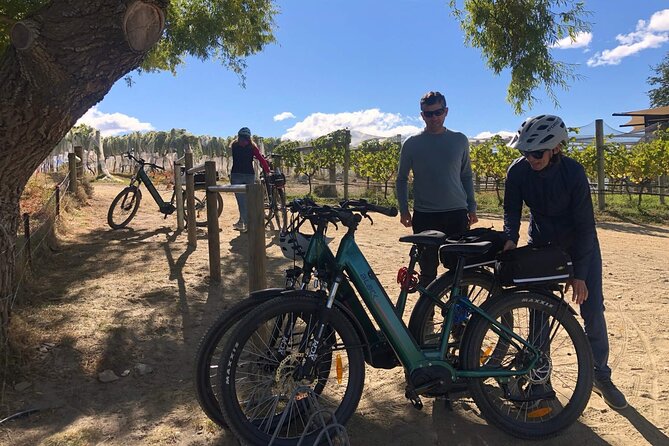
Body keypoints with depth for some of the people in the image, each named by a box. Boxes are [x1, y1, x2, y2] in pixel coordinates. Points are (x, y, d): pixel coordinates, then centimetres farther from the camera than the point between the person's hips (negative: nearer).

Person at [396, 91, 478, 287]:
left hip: (456, 213, 1)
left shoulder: (460, 140, 8)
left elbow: (466, 176, 14)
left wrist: (472, 207, 9)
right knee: (428, 270, 4)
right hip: (424, 216, -1)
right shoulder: (412, 144, 3)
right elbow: (402, 178, 9)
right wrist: (404, 210, 1)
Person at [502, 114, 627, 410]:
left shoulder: (574, 172, -26)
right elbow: (512, 210, -6)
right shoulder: (518, 171, -19)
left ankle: (601, 376, 16)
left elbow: (585, 224, -21)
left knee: (592, 310, -3)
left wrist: (579, 274, -21)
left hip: (580, 244, -2)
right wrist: (510, 238, -27)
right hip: (541, 243, 2)